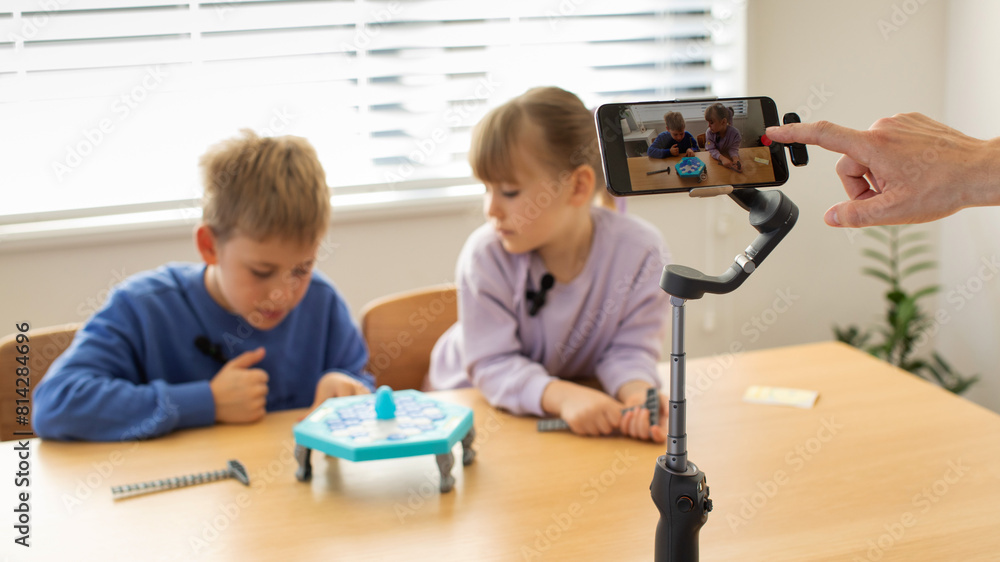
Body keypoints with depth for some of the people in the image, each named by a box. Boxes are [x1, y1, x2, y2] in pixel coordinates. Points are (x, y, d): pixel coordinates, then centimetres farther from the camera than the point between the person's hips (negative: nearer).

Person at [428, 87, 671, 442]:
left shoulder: (640, 250, -17)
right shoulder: (486, 256, -21)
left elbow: (628, 349, -11)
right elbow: (493, 364, -22)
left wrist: (637, 393, -34)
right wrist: (562, 396, -40)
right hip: (478, 401, -1)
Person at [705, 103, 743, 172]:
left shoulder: (735, 133, -20)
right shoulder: (709, 132, -17)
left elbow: (733, 149, -18)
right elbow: (712, 150, -22)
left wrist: (736, 160, -43)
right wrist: (722, 158, -43)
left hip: (729, 158, -2)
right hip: (715, 158, 2)